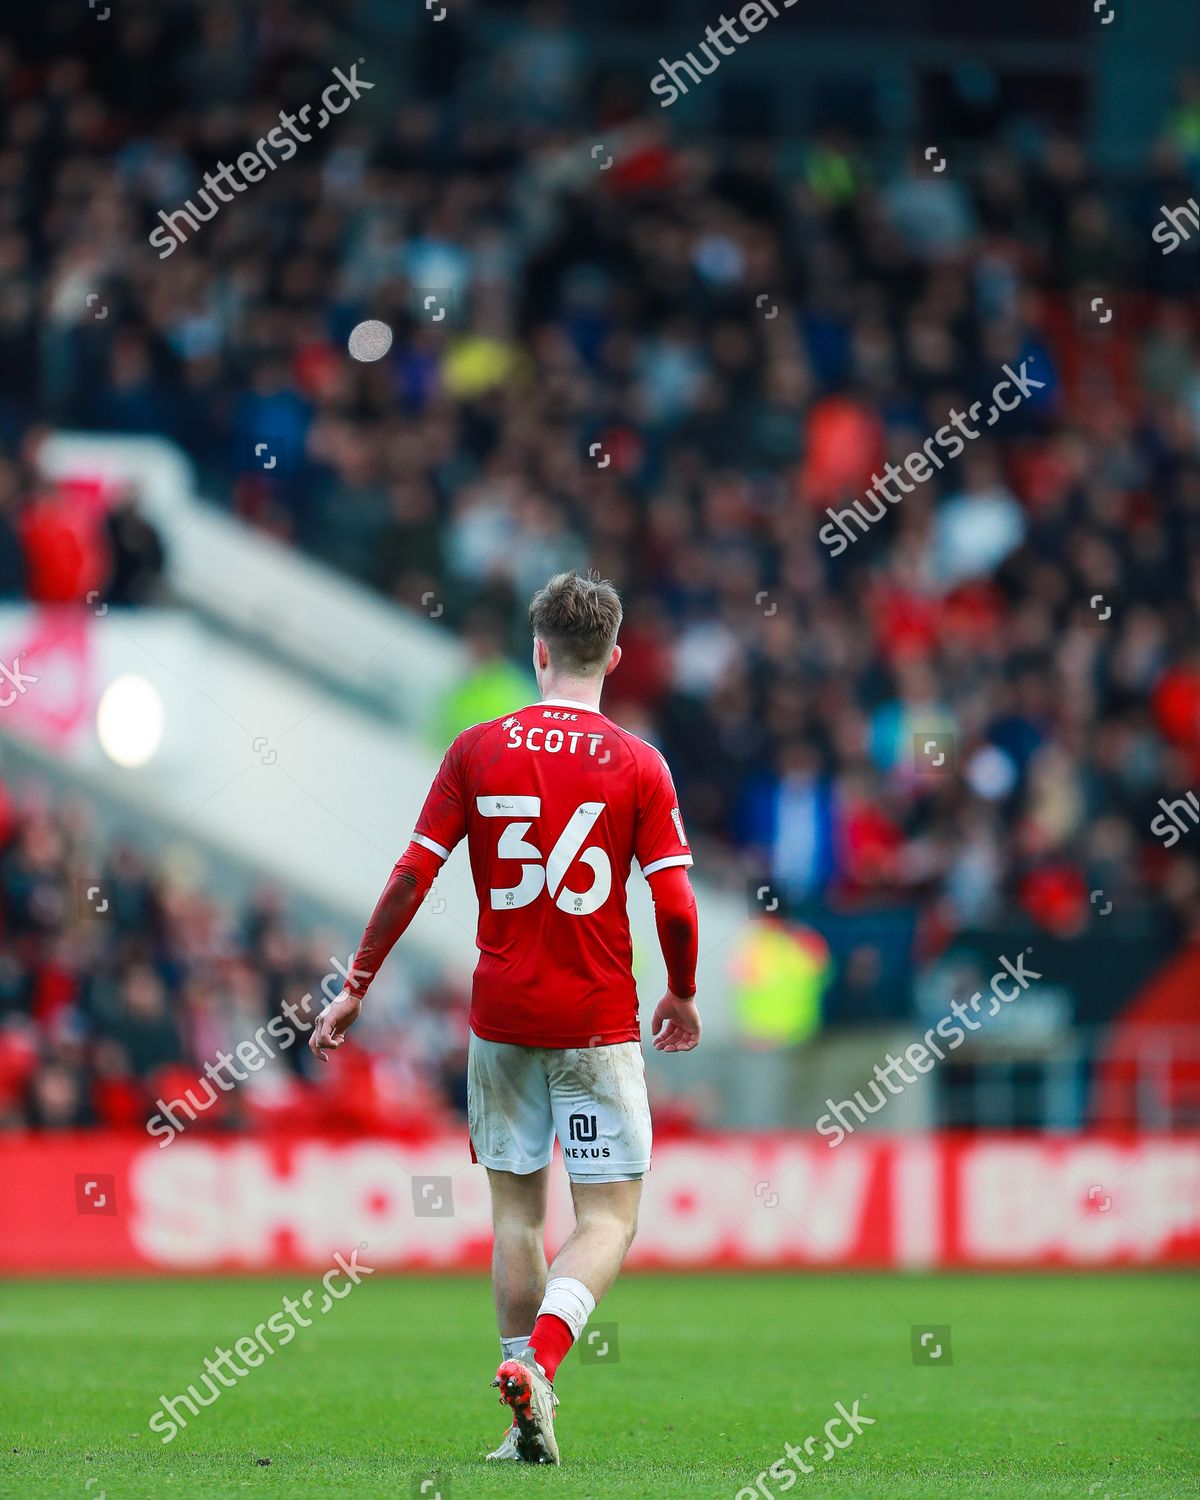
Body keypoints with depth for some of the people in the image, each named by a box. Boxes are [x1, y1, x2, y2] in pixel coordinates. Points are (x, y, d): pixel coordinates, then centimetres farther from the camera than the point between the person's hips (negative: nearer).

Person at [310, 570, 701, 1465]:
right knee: (609, 1219, 1)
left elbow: (412, 877, -2)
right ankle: (536, 1364, -23)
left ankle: (530, 1425, 15)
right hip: (599, 1022, -2)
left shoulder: (477, 751, 0)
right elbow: (676, 905, -7)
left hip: (502, 1014, 2)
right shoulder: (638, 765, -4)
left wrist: (357, 986, 6)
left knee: (517, 1207, 13)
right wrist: (683, 997, 11)